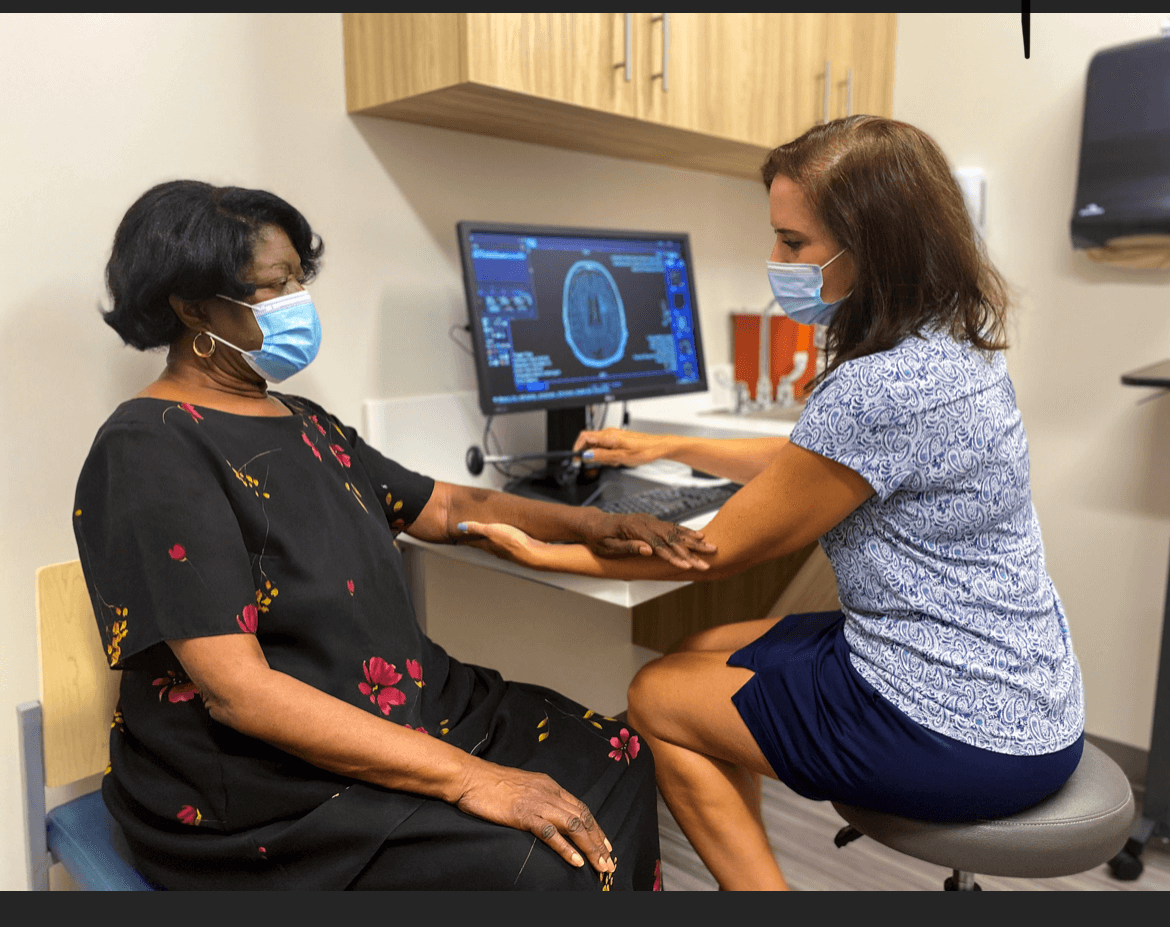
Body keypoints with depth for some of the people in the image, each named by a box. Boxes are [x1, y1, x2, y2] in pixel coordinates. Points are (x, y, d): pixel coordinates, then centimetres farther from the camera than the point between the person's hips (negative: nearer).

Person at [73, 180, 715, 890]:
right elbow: (237, 690, -23)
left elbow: (443, 507, 18)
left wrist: (591, 526, 2)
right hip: (261, 787, -8)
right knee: (548, 867, -22)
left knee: (617, 759, -4)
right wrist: (467, 778, -26)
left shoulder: (305, 425, 11)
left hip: (410, 707, 8)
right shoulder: (150, 452, -16)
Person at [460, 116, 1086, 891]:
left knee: (656, 697, 2)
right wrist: (668, 446, 21)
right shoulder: (948, 346, 3)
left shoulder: (881, 389, -28)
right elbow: (808, 461, 18)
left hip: (969, 736, -9)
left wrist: (547, 554, -6)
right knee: (703, 655, 17)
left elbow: (721, 551, -17)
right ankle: (748, 872, 29)